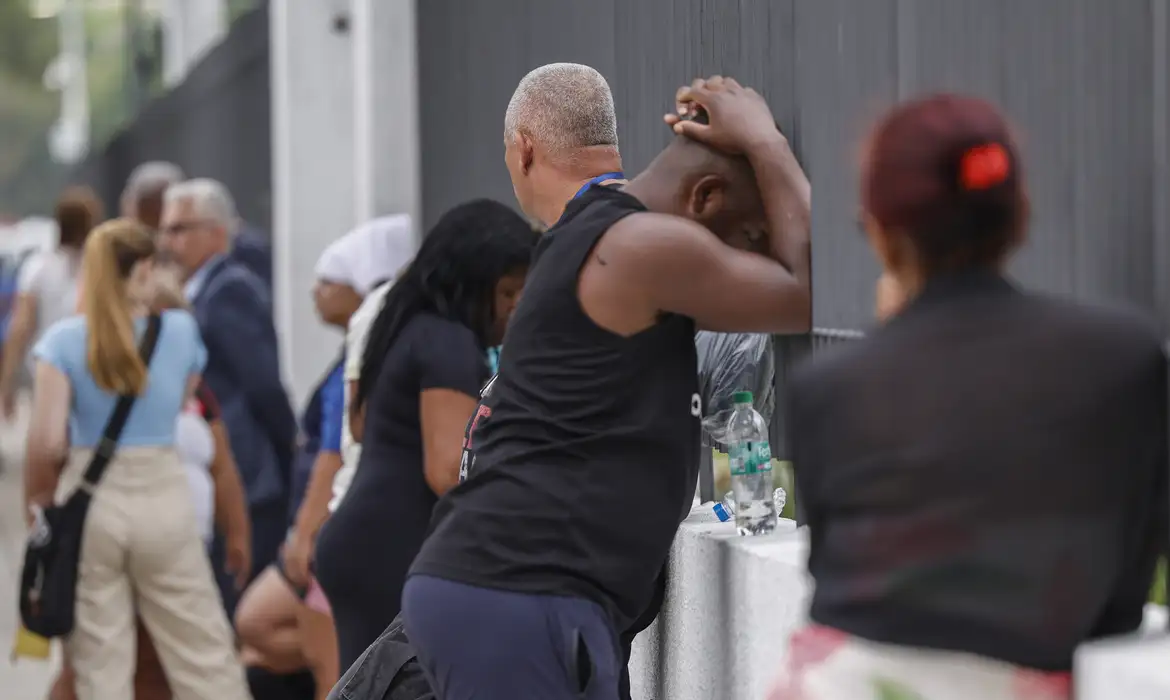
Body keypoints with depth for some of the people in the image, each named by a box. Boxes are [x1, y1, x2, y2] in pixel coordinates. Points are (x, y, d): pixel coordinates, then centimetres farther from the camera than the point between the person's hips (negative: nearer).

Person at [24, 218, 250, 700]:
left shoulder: (64, 340, -5)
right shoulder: (181, 331, -1)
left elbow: (47, 442, -10)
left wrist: (36, 496, 6)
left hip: (89, 503, 0)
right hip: (164, 499, 0)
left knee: (100, 660, 7)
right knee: (203, 653, 8)